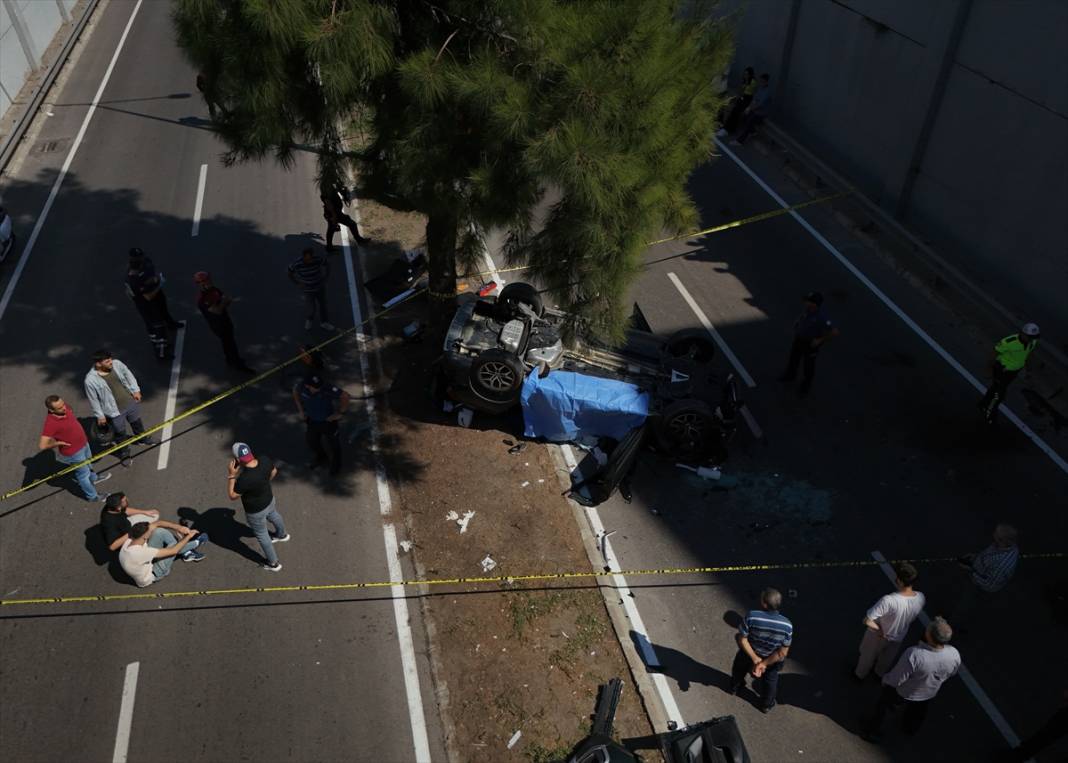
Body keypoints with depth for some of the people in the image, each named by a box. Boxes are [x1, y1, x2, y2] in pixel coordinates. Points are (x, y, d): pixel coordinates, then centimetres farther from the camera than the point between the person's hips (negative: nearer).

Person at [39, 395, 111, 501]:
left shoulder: (64, 407, -17)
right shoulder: (51, 423, -38)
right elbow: (42, 445, -39)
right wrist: (60, 442, -24)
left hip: (83, 442, 7)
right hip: (74, 452, -7)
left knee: (87, 462, 35)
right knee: (83, 474, 16)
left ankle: (93, 478, 64)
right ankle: (92, 496, 39)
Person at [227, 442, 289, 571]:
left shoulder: (244, 478, -43)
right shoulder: (265, 461, -24)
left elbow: (232, 496, -25)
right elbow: (274, 471, 0)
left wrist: (231, 475, -27)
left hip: (255, 511, -6)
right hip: (269, 499, 6)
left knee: (262, 535, 19)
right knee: (274, 516, 37)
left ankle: (274, 564, 40)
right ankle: (282, 535, 69)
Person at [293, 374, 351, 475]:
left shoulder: (327, 389, -37)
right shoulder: (302, 387, -23)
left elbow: (345, 396, -34)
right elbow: (295, 391, 1)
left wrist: (339, 413, -25)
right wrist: (300, 410, 1)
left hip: (328, 421, -4)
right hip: (311, 420, 4)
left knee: (331, 444, 17)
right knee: (311, 441, 23)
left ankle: (335, 464, 47)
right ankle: (320, 457, 56)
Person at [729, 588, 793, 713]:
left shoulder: (751, 617, -36)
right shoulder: (787, 625, -32)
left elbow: (742, 640, -27)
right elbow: (783, 653, -24)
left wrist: (755, 659, -17)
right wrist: (764, 664, -18)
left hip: (748, 654, 0)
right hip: (772, 659, 0)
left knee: (739, 669, 35)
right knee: (771, 680, 34)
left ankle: (735, 687, 62)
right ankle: (767, 705, 55)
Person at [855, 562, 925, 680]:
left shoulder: (889, 601, -44)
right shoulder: (920, 598, -26)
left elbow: (867, 621, -41)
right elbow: (914, 617, -4)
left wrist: (879, 629, -23)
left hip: (878, 635, -4)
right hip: (898, 637, 4)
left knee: (868, 655, 28)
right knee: (887, 658, 35)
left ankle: (860, 674, 53)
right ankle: (881, 674, 61)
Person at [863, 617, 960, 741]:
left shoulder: (914, 654, -46)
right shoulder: (954, 655, -30)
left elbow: (896, 679, -31)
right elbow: (952, 673, -6)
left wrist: (885, 680, -9)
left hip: (903, 693, -4)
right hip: (929, 694, 4)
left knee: (884, 704, 27)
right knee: (918, 712, 36)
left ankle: (873, 731, 45)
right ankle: (911, 728, 64)